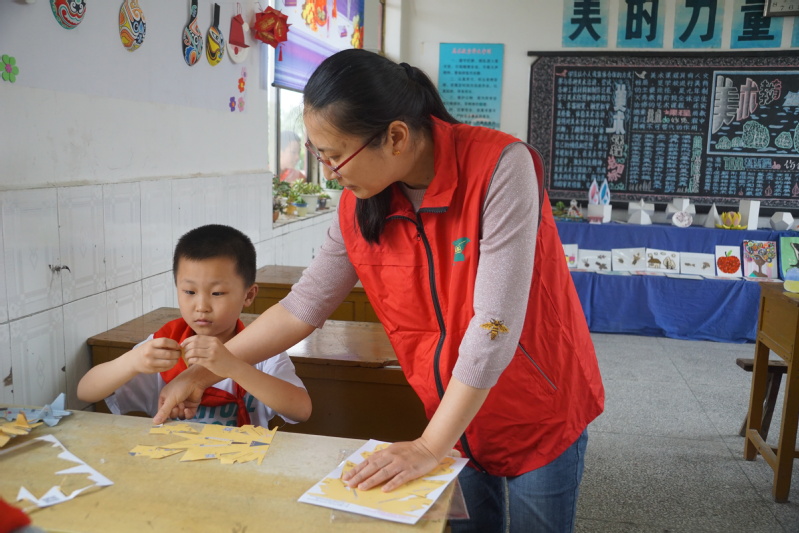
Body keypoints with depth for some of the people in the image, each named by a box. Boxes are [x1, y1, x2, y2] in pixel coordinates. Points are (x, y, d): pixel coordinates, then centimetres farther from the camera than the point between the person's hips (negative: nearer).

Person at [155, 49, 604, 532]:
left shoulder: (499, 167, -27)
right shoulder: (358, 207, -10)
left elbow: (494, 324, -30)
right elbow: (304, 305, 1)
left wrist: (430, 447, -26)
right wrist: (201, 374, 3)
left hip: (541, 413, -3)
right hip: (459, 417, 4)